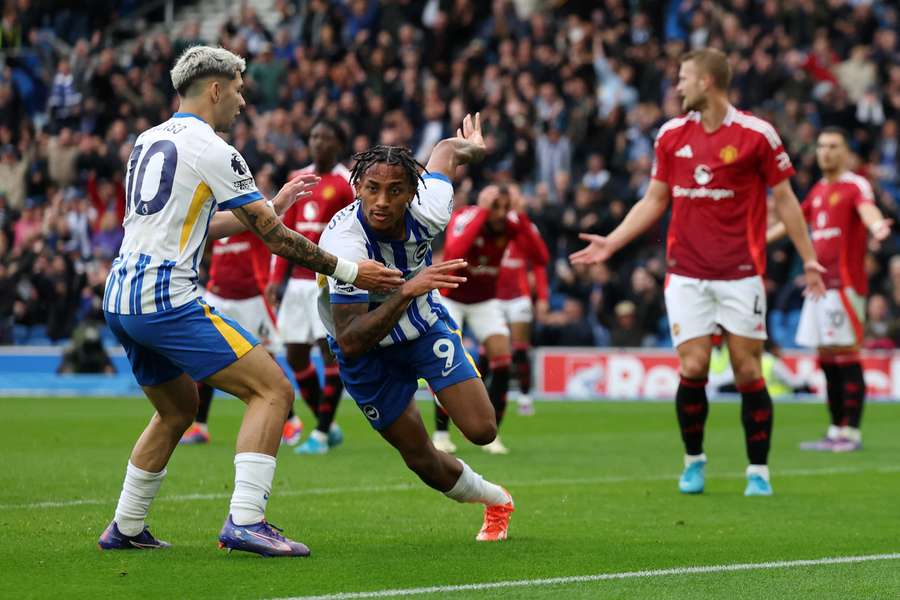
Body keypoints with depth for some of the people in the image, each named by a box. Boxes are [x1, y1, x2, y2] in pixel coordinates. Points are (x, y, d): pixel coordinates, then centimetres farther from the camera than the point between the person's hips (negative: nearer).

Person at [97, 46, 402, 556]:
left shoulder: (148, 141, 18)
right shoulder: (213, 151, -8)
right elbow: (276, 238, -7)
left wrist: (274, 203, 34)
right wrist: (348, 271, 1)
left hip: (120, 302, 9)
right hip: (167, 299, -9)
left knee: (178, 410, 27)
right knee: (273, 390, -8)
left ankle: (125, 529, 29)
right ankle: (245, 520, -20)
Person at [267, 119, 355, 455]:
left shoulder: (347, 183, -4)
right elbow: (287, 232, 17)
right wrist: (276, 279, 9)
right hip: (299, 279, 7)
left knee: (331, 350, -11)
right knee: (295, 356, 5)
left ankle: (321, 434, -7)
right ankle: (327, 426, 19)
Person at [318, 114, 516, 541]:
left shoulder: (427, 213, -25)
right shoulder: (344, 242, -38)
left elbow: (447, 150, -1)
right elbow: (350, 342, -41)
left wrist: (470, 147, 24)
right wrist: (406, 292, -50)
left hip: (427, 326, 3)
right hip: (368, 348, -3)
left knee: (481, 430, -11)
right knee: (420, 458, 3)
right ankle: (494, 499, 34)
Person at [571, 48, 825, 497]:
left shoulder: (756, 133, -5)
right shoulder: (671, 134, 7)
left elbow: (783, 198, 1)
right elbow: (654, 200, 14)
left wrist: (809, 259, -1)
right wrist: (611, 242, 6)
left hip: (740, 272, -3)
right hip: (687, 272, 3)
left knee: (748, 372, -3)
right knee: (692, 369, -4)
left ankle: (759, 472, 8)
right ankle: (694, 460, 15)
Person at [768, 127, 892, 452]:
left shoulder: (856, 185, -6)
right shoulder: (818, 190, 17)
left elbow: (867, 208, -28)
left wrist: (877, 225, -51)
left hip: (845, 284, -8)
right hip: (819, 283, 8)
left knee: (846, 356, -9)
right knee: (827, 358, 9)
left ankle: (852, 433, -9)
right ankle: (836, 431, 14)